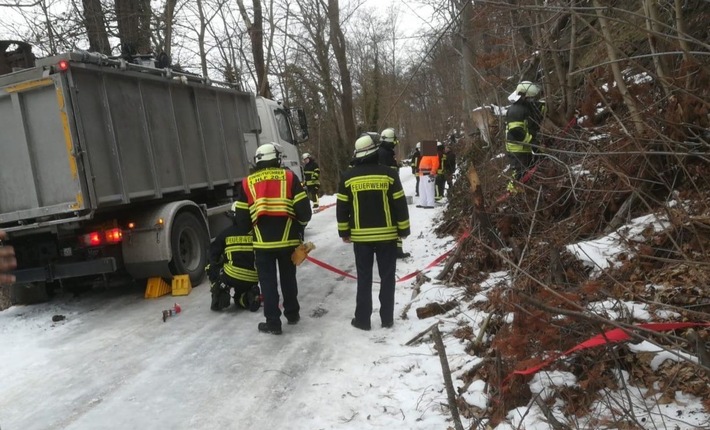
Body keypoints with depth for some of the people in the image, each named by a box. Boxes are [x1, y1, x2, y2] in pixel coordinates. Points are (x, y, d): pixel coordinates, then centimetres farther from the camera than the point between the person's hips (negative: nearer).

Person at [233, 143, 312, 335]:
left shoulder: (248, 182, 4)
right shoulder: (289, 176, 0)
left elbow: (241, 216, 5)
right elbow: (303, 208, -4)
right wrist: (300, 225, 15)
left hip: (263, 241, -1)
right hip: (287, 238, 1)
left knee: (268, 281, 9)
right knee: (288, 277, 19)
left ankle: (273, 322, 10)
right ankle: (292, 313, 31)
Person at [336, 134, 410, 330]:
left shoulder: (347, 177, -2)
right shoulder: (388, 174, -6)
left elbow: (342, 208, 2)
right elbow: (400, 205, -4)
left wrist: (344, 232, 12)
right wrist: (403, 229, 6)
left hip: (361, 236, 1)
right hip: (387, 235, -1)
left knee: (364, 279, 9)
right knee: (387, 277, 9)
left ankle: (362, 319, 14)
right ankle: (387, 318, 14)